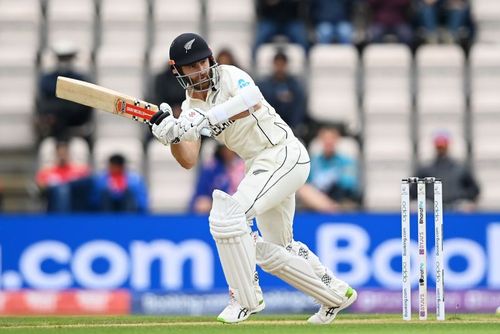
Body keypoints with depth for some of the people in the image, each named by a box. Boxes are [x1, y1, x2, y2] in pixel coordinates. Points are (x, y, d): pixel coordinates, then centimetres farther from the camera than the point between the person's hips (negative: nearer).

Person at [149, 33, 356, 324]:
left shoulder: (229, 76, -10)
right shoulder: (190, 109, 8)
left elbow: (253, 103, -33)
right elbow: (189, 161, -2)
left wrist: (207, 118, -42)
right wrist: (171, 136, -22)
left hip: (283, 154, -9)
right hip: (259, 166, 9)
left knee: (227, 214, -25)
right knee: (272, 251, 16)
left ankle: (247, 298, -14)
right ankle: (336, 294, 34)